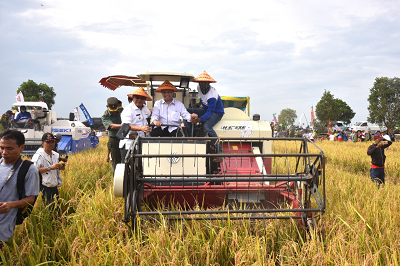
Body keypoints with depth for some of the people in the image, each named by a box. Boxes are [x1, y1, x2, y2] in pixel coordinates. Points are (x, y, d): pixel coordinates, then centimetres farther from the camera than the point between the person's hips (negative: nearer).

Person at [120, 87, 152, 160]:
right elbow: (126, 125, -25)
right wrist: (141, 128, -36)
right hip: (129, 144, -7)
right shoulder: (128, 109, -9)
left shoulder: (145, 107, 16)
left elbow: (149, 114, 43)